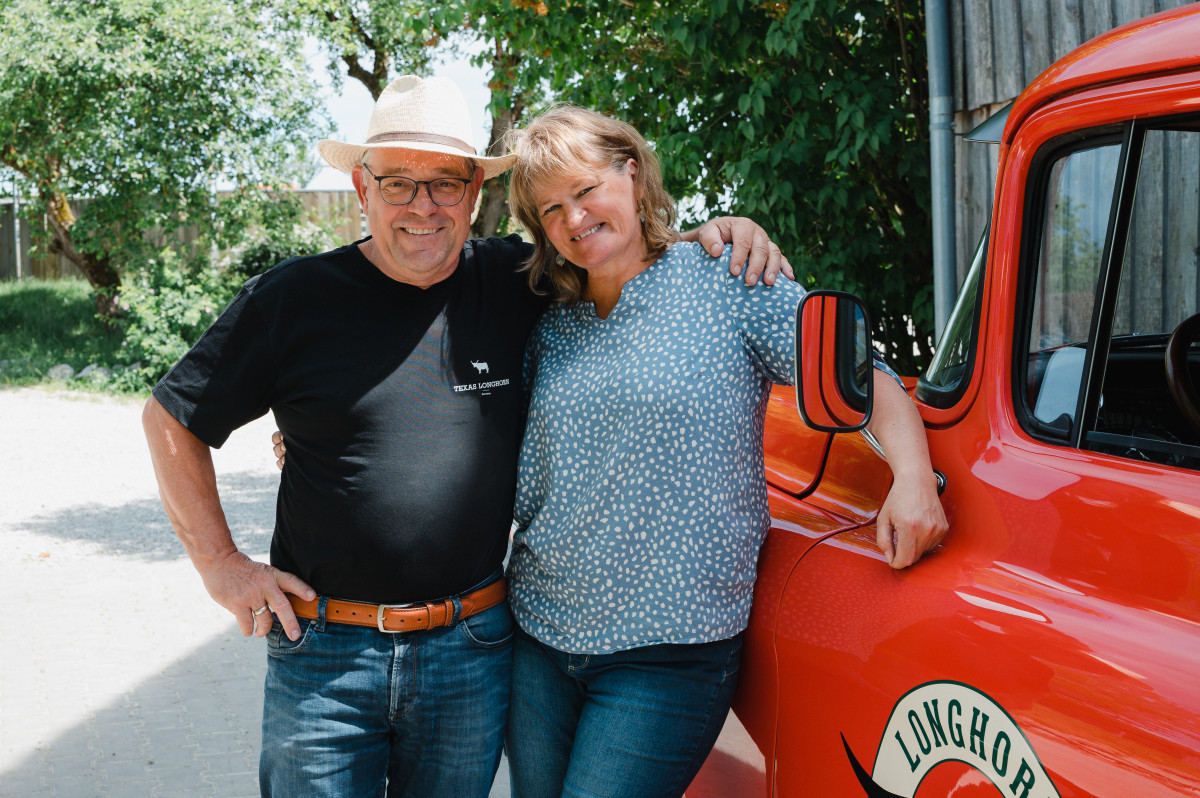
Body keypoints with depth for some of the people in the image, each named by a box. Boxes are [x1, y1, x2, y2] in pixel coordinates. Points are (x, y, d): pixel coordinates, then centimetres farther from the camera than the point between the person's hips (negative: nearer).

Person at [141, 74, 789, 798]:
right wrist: (222, 564, -1)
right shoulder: (296, 298, -5)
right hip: (324, 655, -2)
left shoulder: (516, 283, 0)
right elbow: (172, 419, 4)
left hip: (474, 655, 2)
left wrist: (717, 236, -4)